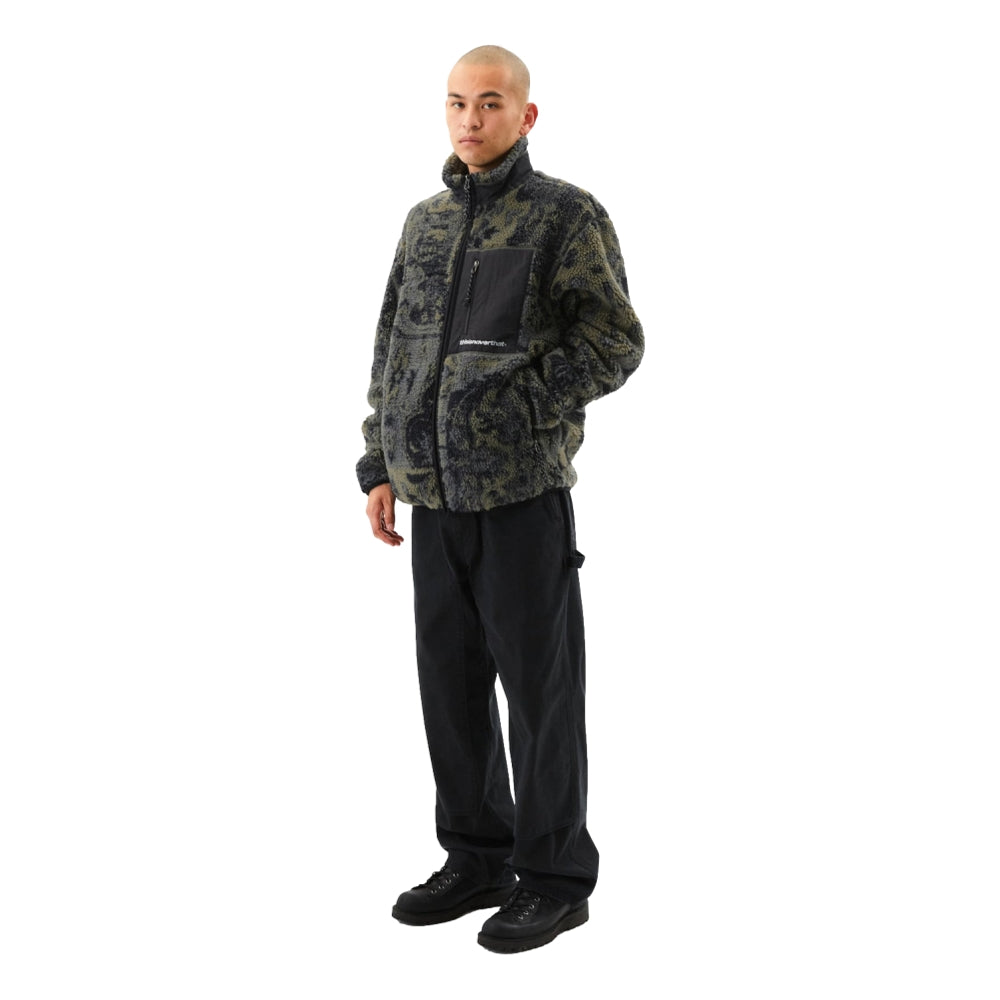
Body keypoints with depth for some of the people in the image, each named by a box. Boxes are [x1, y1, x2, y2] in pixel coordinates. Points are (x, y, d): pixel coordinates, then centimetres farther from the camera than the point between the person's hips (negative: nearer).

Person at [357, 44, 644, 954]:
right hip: (436, 494, 6)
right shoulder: (426, 222, 14)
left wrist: (517, 410, -17)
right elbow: (393, 350, 17)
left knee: (538, 682, 1)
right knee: (451, 678, 11)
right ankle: (478, 858, 25)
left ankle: (555, 878, 12)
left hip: (523, 489, -6)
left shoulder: (569, 214, -4)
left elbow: (616, 341, -9)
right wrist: (380, 468, 10)